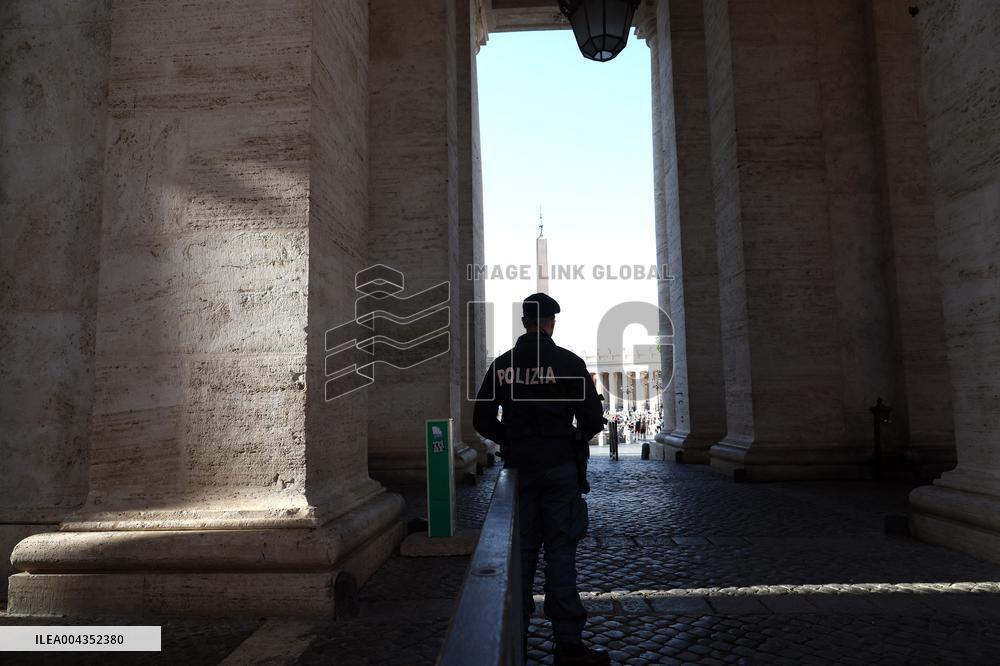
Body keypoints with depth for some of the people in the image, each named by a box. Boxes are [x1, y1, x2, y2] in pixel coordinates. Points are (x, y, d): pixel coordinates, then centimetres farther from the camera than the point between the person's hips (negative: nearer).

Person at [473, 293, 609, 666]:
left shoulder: (502, 365, 3)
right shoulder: (568, 362, -7)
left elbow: (482, 421, 5)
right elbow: (593, 420, -9)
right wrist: (578, 436, 11)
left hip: (518, 467, 3)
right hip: (559, 466, -3)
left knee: (521, 549, 11)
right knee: (560, 551, 2)